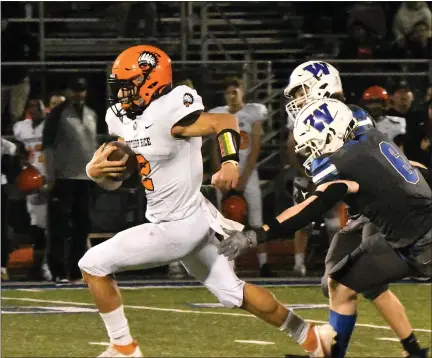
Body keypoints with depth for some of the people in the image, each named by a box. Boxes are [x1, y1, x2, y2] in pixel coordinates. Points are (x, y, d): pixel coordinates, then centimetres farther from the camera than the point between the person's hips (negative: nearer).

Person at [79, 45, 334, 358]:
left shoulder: (167, 114, -22)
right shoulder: (121, 118, 5)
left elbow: (225, 122, -32)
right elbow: (114, 180, 12)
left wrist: (230, 162, -49)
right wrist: (95, 170, -11)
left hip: (179, 227, -10)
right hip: (185, 223, 10)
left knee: (93, 264, -6)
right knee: (233, 292, 20)